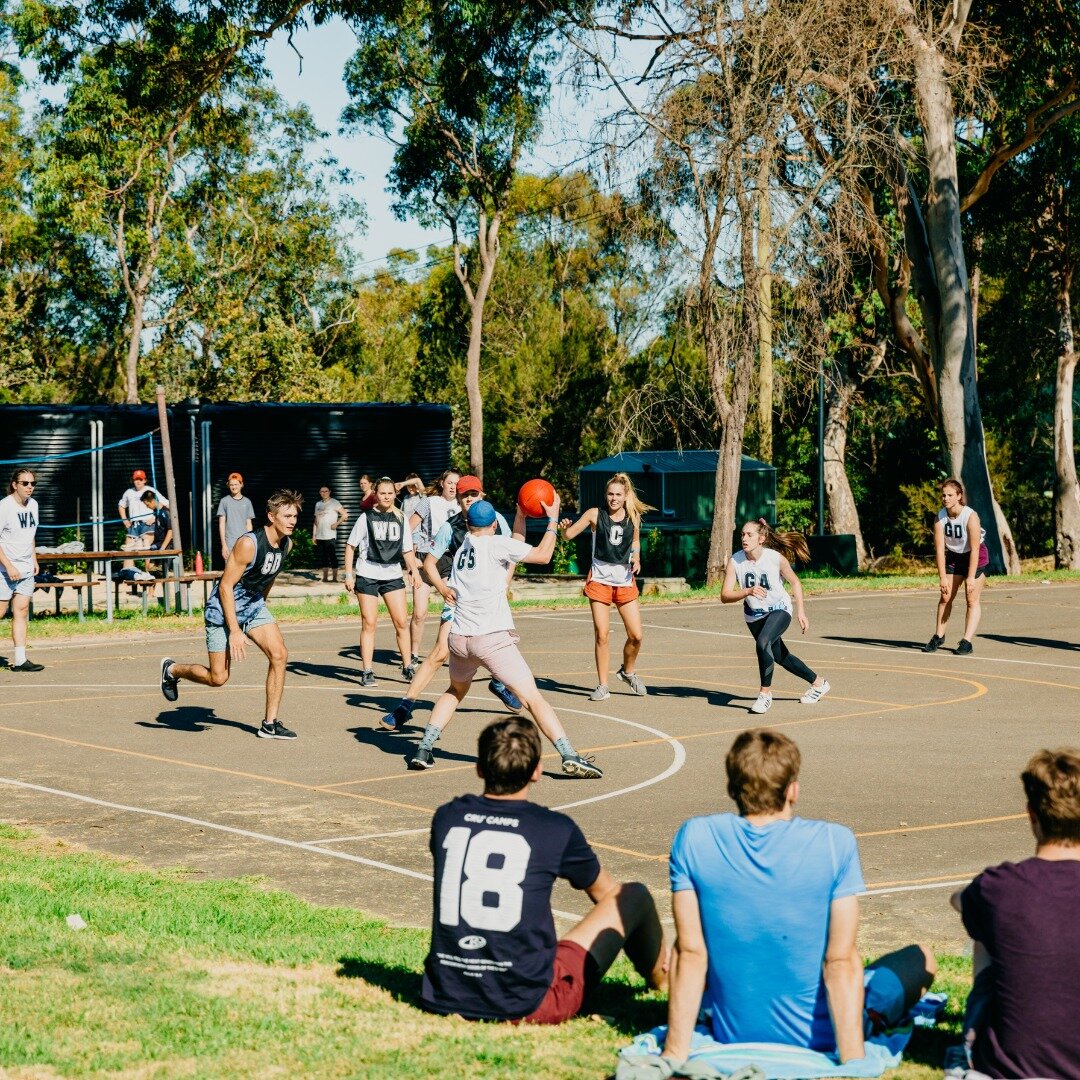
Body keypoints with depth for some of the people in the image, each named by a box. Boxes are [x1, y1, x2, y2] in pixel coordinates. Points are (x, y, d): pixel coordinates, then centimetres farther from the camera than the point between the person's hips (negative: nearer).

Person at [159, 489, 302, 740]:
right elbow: (226, 586, -24)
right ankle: (172, 670, 27)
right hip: (223, 609, -7)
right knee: (218, 678, -2)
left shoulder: (286, 544, -4)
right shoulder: (249, 544, -28)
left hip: (253, 606, 7)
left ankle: (270, 724, -3)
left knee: (279, 654, -11)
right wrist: (235, 631, -26)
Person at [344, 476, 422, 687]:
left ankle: (407, 666, 10)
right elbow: (350, 546, 2)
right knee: (369, 623, -1)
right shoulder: (366, 518, -1)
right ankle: (366, 672, 4)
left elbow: (407, 549, 14)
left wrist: (414, 569, -3)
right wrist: (348, 574, -4)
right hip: (367, 575, -3)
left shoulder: (400, 519, 9)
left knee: (402, 622, -1)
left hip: (393, 576, 3)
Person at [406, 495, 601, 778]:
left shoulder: (461, 550, 18)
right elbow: (542, 555, -3)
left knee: (455, 691, 30)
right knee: (533, 698, -7)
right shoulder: (496, 544, -2)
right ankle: (569, 756, -17)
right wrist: (553, 520, 7)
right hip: (492, 638, -6)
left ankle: (423, 749, 20)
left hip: (458, 638, 6)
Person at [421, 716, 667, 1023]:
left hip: (443, 999, 4)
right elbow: (606, 893, 15)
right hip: (527, 1006, -4)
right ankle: (662, 981, 40)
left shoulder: (446, 817, 2)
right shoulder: (556, 830, -6)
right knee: (634, 896, 12)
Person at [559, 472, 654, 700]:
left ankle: (628, 672, 29)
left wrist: (636, 558, -1)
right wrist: (564, 526, -29)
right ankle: (602, 686, 6)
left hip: (625, 580, 2)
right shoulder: (595, 514, -5)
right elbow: (569, 535, -7)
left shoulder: (633, 517, 2)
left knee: (636, 635, 1)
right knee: (602, 635, -5)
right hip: (600, 580, -2)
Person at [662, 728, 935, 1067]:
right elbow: (841, 962, -19)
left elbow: (690, 954, -12)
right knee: (921, 959, 26)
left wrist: (675, 1054, -8)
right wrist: (853, 1063, -18)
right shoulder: (834, 843, -17)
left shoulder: (693, 839, -12)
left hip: (731, 1036, 1)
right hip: (819, 1036, -1)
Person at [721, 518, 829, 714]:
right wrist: (748, 591, -39)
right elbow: (725, 596, -22)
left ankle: (765, 693, -17)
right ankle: (818, 683, 43)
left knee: (763, 642, -33)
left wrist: (800, 611, -11)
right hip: (754, 615, 5)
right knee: (781, 656, 19)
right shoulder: (735, 561, -18)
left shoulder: (776, 558, -22)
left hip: (779, 610, -5)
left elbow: (795, 583, -5)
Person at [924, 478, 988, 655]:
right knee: (945, 597, 5)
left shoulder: (970, 516, -28)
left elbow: (974, 549, -27)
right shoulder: (940, 517, -16)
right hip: (954, 556, 4)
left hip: (976, 557, -4)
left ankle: (966, 641, -10)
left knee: (972, 600, -8)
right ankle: (939, 637, 18)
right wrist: (942, 577, -18)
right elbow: (939, 548, -15)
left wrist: (971, 577, -28)